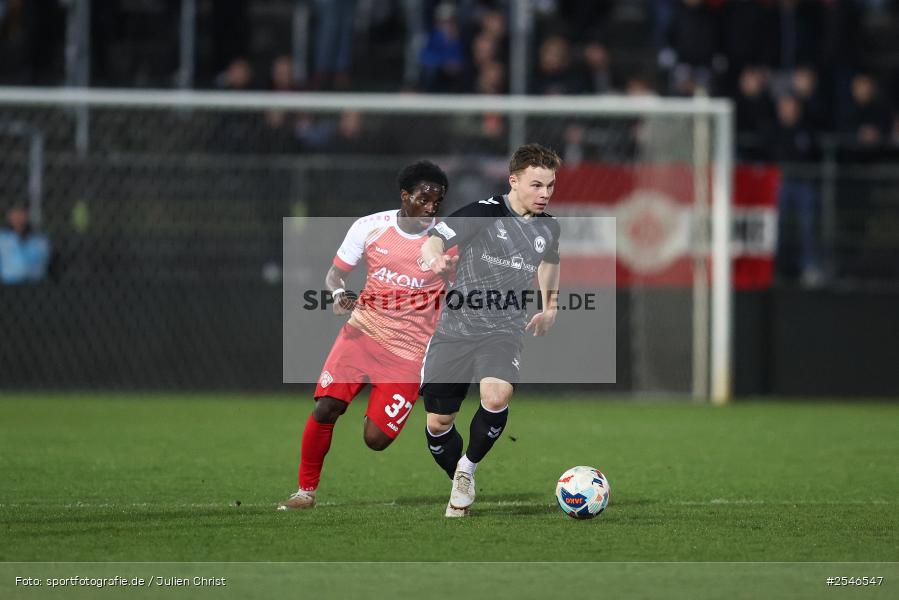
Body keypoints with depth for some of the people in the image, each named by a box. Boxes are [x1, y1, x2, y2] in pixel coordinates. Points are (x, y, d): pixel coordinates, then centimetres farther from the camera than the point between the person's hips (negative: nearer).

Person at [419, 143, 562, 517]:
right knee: (438, 422, 1)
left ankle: (467, 468, -3)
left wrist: (549, 308, 28)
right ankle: (461, 486, 28)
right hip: (456, 328, -1)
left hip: (504, 330, 2)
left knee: (497, 396, -28)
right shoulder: (484, 212, -10)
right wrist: (433, 257, -36)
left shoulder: (548, 228, 6)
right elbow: (435, 238, -14)